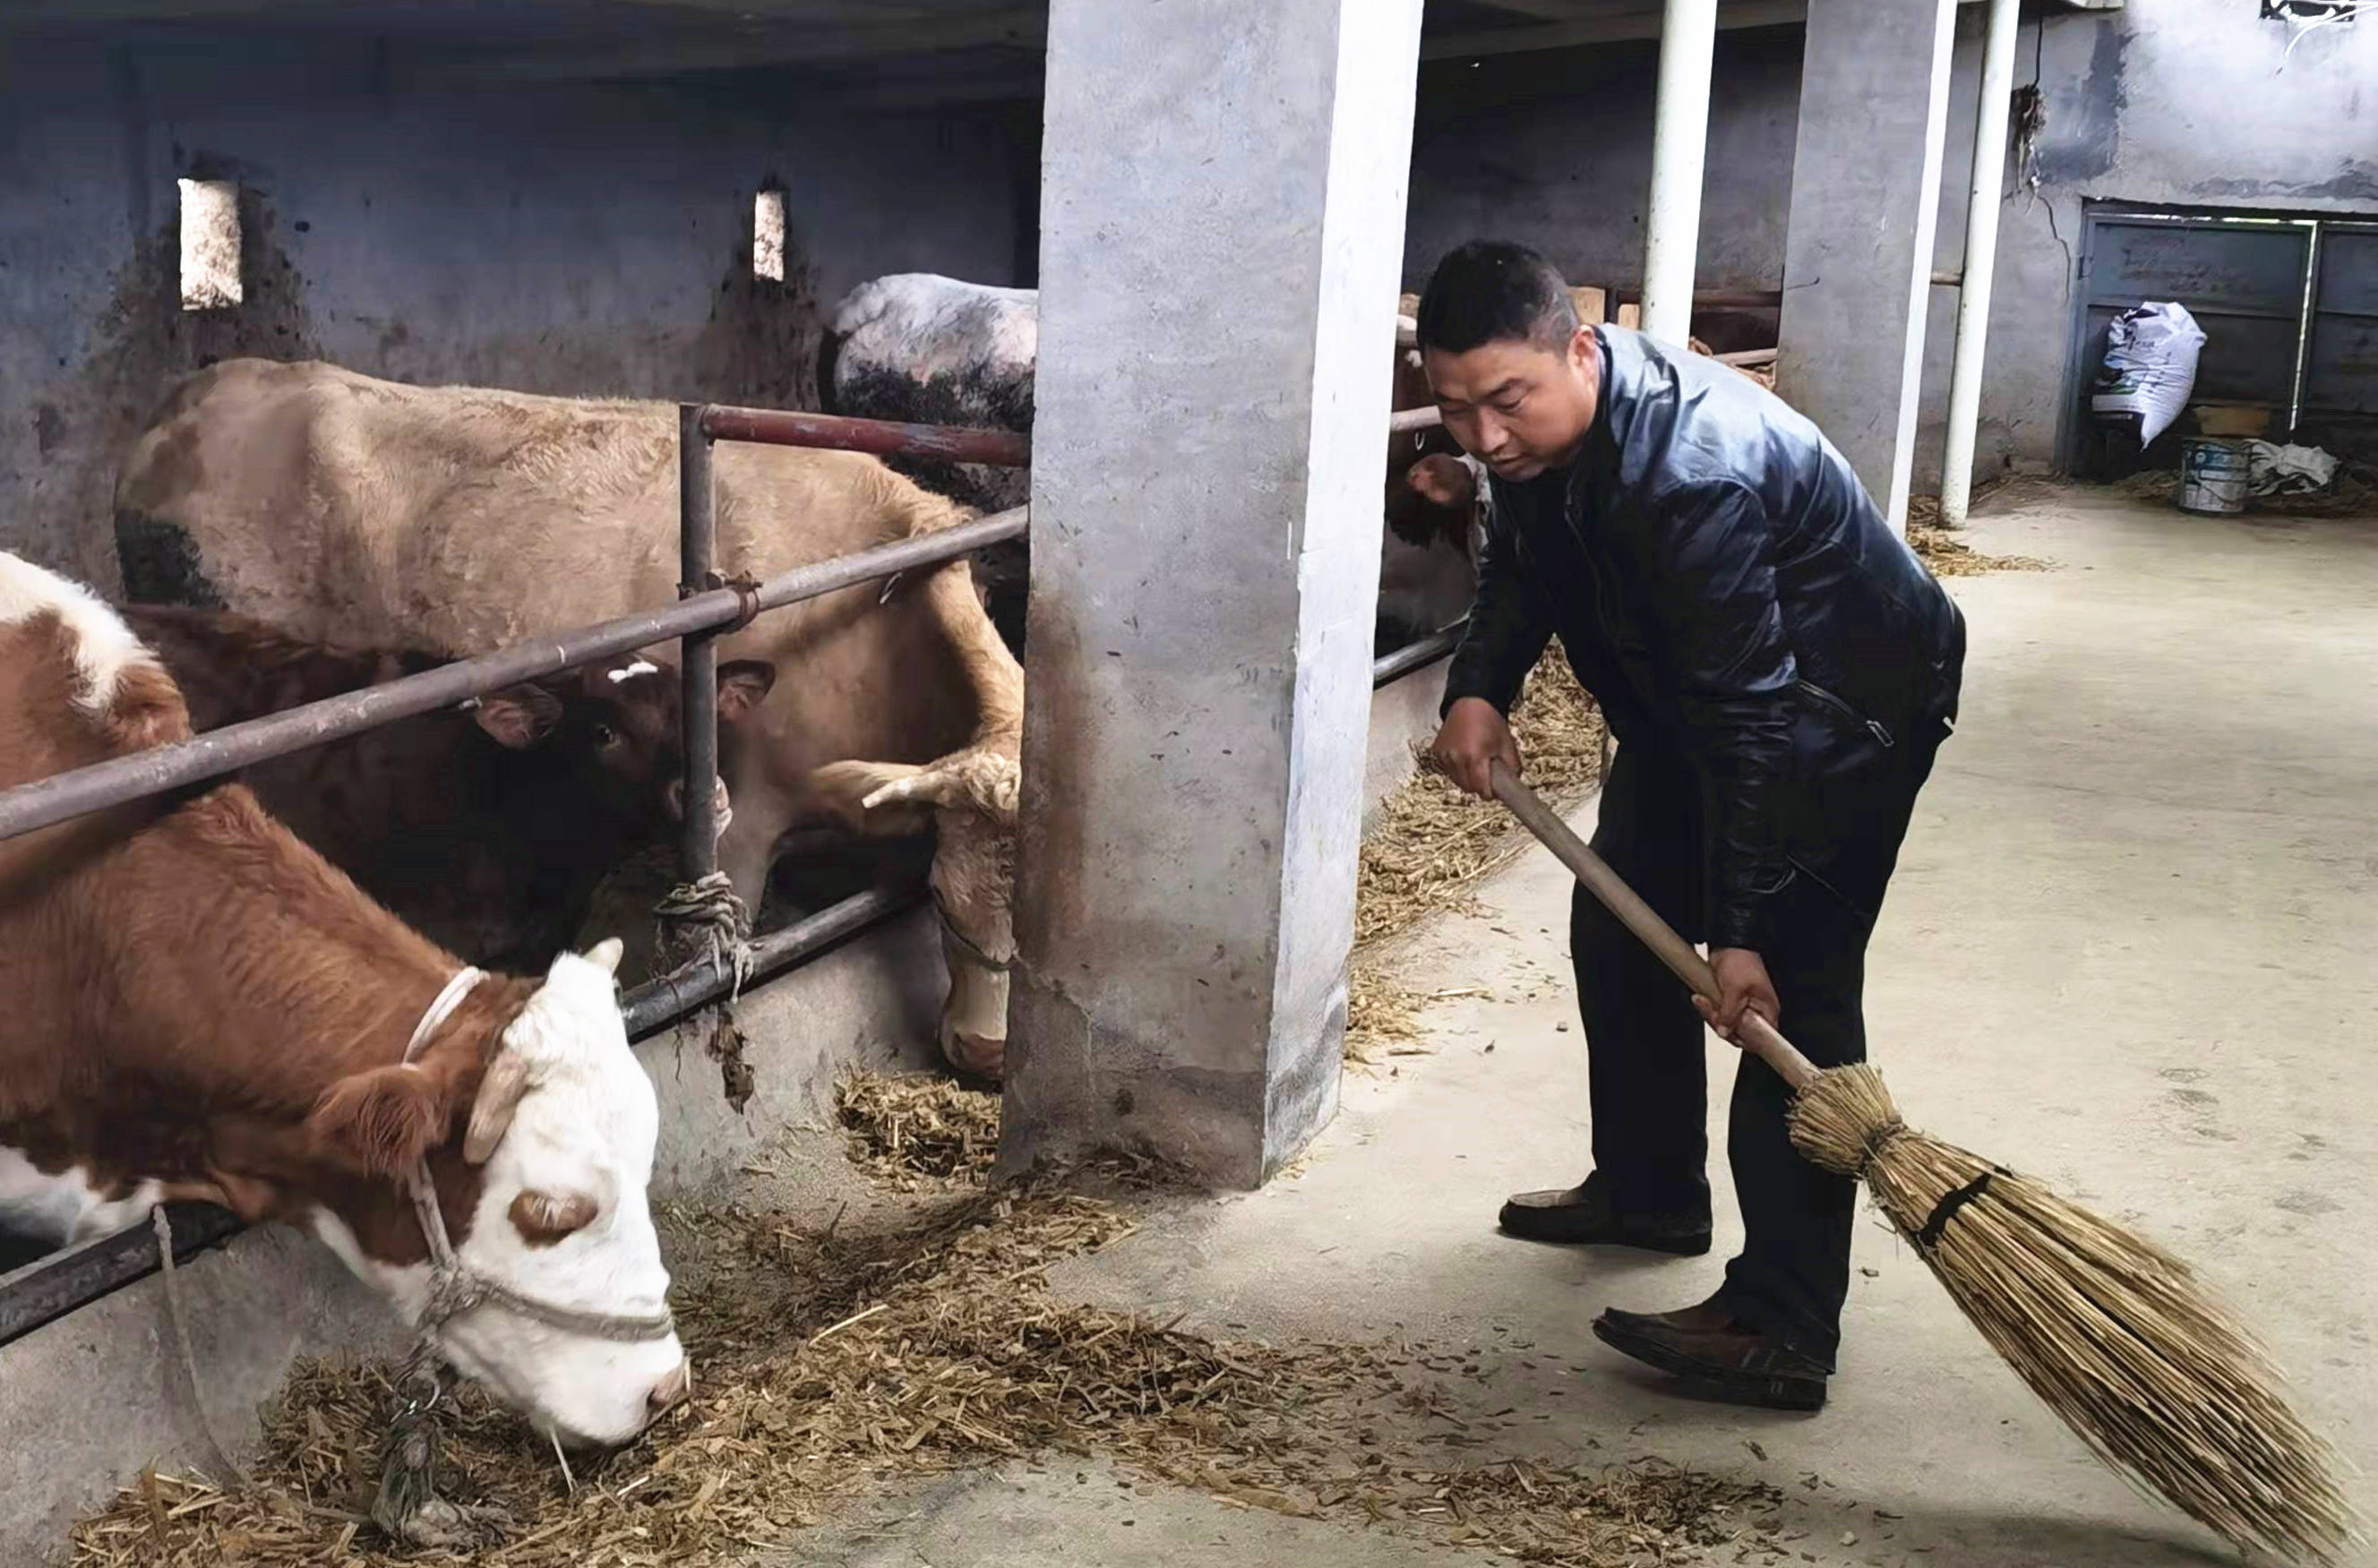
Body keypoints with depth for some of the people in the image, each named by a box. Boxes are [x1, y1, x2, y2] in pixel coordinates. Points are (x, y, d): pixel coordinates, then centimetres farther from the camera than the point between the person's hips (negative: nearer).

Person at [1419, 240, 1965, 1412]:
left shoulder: (1689, 472, -38)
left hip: (1848, 708, -9)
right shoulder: (1536, 426, -11)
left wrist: (1739, 928, -35)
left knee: (1790, 986, -16)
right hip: (1687, 692, 9)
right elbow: (1519, 566, 8)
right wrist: (1478, 688, -10)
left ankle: (1781, 1330, -15)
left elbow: (1751, 717, -37)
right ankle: (1648, 1192, 34)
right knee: (1620, 928, 15)